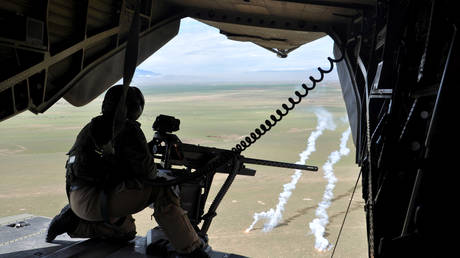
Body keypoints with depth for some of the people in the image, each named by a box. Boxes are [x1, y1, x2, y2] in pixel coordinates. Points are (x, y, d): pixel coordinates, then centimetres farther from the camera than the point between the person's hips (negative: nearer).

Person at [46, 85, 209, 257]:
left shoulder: (91, 127, 15)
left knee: (127, 231, 28)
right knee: (161, 191, -13)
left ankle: (74, 222, 14)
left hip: (77, 198, 9)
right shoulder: (128, 129, -10)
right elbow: (146, 170, -11)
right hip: (94, 200, -9)